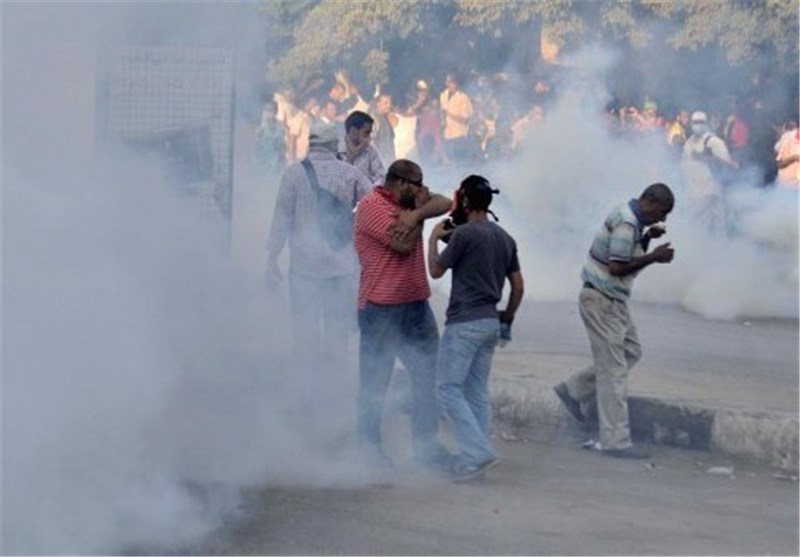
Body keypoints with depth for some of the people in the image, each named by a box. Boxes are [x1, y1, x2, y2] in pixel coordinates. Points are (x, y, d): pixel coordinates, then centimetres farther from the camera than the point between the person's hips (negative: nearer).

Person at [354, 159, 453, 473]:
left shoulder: (408, 202, 13)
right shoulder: (371, 206, -12)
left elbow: (445, 203, -1)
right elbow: (403, 244, -20)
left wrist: (416, 213, -18)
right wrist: (419, 212, -5)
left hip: (416, 305, 7)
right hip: (380, 309, -7)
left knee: (429, 377, 5)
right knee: (374, 383, 4)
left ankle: (426, 445, 15)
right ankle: (371, 448, 16)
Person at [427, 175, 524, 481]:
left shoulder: (464, 233, -13)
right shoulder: (505, 238, 11)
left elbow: (436, 270, -3)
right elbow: (518, 286, 13)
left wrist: (434, 239, 12)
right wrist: (507, 316, 26)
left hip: (464, 322, -8)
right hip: (491, 323, 8)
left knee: (448, 389, -5)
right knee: (477, 393, 11)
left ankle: (478, 453, -15)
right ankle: (475, 456, 9)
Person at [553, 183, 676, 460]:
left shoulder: (632, 219, 10)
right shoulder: (626, 223, -21)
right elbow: (617, 267, -25)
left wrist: (647, 238, 2)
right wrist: (654, 257, -22)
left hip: (613, 300, 10)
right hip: (602, 300, -10)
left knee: (631, 351, 18)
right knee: (613, 370, -6)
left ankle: (573, 390, 22)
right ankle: (616, 441, -1)